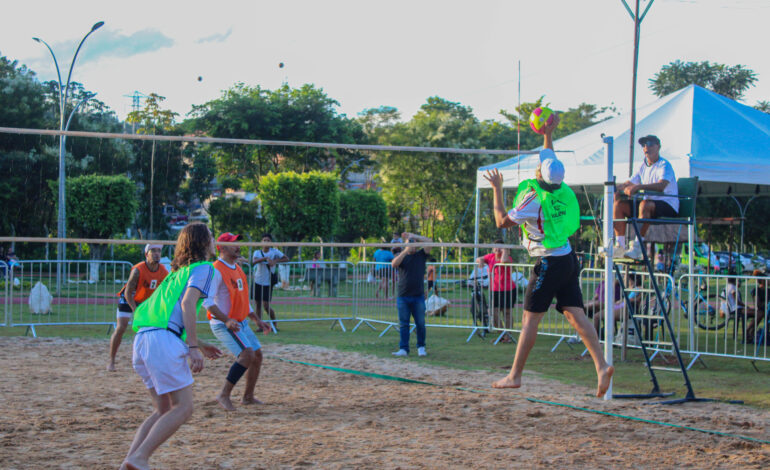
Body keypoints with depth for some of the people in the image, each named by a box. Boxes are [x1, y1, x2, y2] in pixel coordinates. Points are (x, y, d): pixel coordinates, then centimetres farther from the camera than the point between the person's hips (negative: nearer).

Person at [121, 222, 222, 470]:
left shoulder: (178, 271, 29)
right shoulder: (203, 267, 3)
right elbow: (187, 304, -12)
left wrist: (198, 344, 36)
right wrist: (194, 347, -16)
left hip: (143, 336, 9)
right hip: (163, 340, -9)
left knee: (163, 410, 15)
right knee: (183, 408, -5)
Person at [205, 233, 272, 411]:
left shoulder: (237, 269, 14)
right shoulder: (217, 270, -15)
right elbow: (207, 301, -23)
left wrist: (257, 320, 19)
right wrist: (227, 320, -31)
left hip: (241, 322, 9)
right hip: (223, 324, -9)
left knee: (257, 355, 11)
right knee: (247, 354, -23)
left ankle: (248, 397, 24)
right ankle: (224, 395, -14)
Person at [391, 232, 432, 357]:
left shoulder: (421, 255, 9)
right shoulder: (401, 256, 10)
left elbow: (429, 242, -2)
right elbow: (394, 264, -11)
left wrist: (413, 236, -2)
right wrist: (405, 251, -17)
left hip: (418, 296, 0)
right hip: (403, 296, 0)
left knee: (420, 323, 4)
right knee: (403, 324, 0)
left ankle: (421, 347, 16)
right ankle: (403, 349, 1)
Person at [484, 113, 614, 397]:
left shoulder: (534, 198, -17)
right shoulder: (561, 190, 5)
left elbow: (502, 221, -9)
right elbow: (549, 158, 26)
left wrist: (497, 189, -3)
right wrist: (548, 134, 27)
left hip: (549, 262, -8)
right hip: (568, 259, 8)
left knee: (530, 319, -2)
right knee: (575, 315, 2)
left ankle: (514, 376, 3)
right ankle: (601, 365, -11)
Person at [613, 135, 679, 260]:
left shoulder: (664, 165, -10)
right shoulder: (643, 166, 14)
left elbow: (661, 185, -28)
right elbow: (629, 183, 13)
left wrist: (639, 187, -39)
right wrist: (617, 188, -10)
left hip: (668, 207, -8)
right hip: (651, 203, 8)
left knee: (645, 204, -38)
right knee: (618, 204, -8)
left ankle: (637, 247, -40)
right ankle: (620, 246, -15)